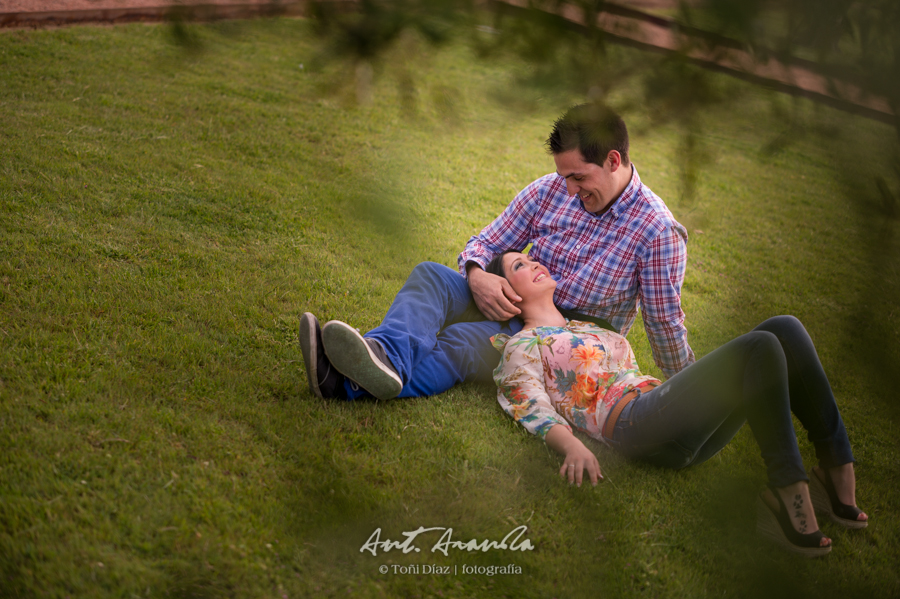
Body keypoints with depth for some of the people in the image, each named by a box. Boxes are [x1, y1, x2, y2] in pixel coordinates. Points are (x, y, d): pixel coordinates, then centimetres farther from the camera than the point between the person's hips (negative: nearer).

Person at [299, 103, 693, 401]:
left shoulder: (656, 229, -13)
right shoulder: (549, 191, 1)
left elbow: (666, 324, -5)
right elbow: (485, 242, 7)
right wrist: (476, 275, -18)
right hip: (515, 306, 5)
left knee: (461, 340, -33)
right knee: (431, 276, -23)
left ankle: (350, 385, -52)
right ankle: (387, 356, -54)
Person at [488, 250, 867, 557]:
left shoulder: (588, 329, 37)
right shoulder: (522, 347, 13)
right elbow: (535, 412, -3)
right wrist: (572, 447, -25)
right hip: (636, 423, -8)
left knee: (784, 329, -11)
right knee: (760, 346, -26)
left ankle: (838, 469, -16)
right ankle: (787, 488, -27)